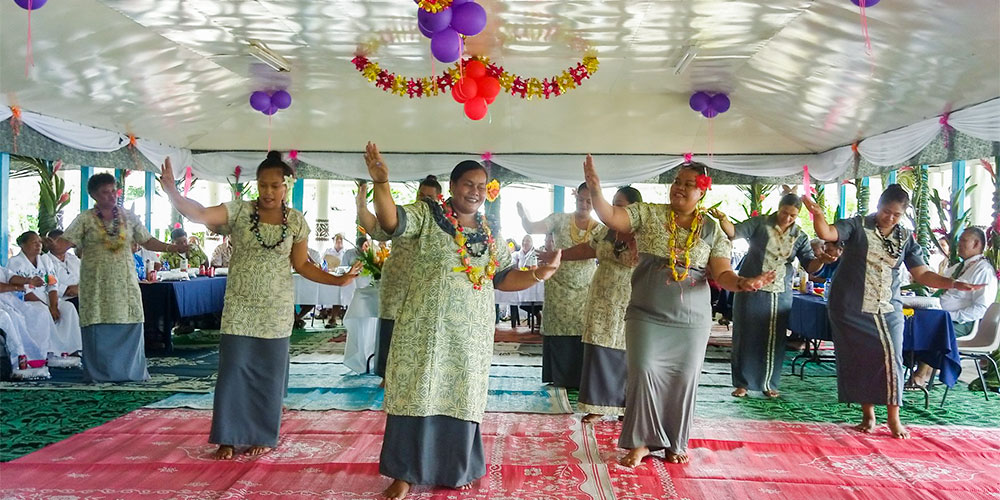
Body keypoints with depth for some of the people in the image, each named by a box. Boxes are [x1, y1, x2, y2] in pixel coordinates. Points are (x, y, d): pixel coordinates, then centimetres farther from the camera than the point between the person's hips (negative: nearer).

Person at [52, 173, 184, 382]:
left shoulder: (128, 217, 9)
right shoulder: (85, 219, 2)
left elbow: (148, 241, 11)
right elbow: (65, 241, -6)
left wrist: (174, 247, 0)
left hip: (124, 282, 2)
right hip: (97, 283, -2)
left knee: (129, 327, 1)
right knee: (98, 329, -3)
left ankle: (130, 371, 12)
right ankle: (99, 373, 8)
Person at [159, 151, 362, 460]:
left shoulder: (296, 222, -1)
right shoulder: (239, 212, -6)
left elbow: (302, 265, 4)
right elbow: (200, 215, -20)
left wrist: (338, 280, -6)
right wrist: (172, 192, -37)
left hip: (276, 313, 1)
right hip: (239, 310, -1)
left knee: (269, 375, 8)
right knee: (233, 372, 2)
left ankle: (263, 437, 22)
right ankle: (229, 438, 16)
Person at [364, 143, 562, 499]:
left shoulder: (490, 234, 13)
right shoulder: (428, 214, -1)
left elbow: (503, 279, 13)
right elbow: (392, 222, -19)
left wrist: (540, 273, -3)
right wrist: (381, 183, -37)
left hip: (471, 335, 4)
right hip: (427, 329, -4)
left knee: (461, 399, 10)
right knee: (418, 396, 0)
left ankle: (453, 470, 26)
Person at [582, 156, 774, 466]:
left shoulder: (712, 230, 3)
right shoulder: (648, 214, 0)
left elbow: (722, 274, -1)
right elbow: (611, 217, -11)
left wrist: (741, 283, -24)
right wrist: (595, 190, -30)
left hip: (692, 321, 1)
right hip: (647, 316, -1)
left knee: (684, 379, 6)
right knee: (644, 372, -8)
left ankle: (675, 443, 23)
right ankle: (642, 441, 8)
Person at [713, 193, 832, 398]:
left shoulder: (800, 237, 4)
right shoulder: (760, 223, -5)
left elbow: (810, 265, 1)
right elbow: (735, 232, -16)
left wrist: (822, 260, -21)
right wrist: (723, 220, -37)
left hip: (781, 295, 3)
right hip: (751, 290, -3)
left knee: (775, 339, 7)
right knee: (746, 336, 2)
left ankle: (769, 383, 22)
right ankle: (742, 383, 13)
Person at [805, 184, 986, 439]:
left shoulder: (906, 239, 6)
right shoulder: (858, 226, -3)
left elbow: (923, 274, 4)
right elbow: (827, 233, -18)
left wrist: (954, 284, -10)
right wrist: (817, 214, -39)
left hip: (887, 310, 3)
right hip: (852, 309, -2)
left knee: (891, 357, -5)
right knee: (859, 360, 2)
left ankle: (893, 417, 8)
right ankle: (868, 415, 16)